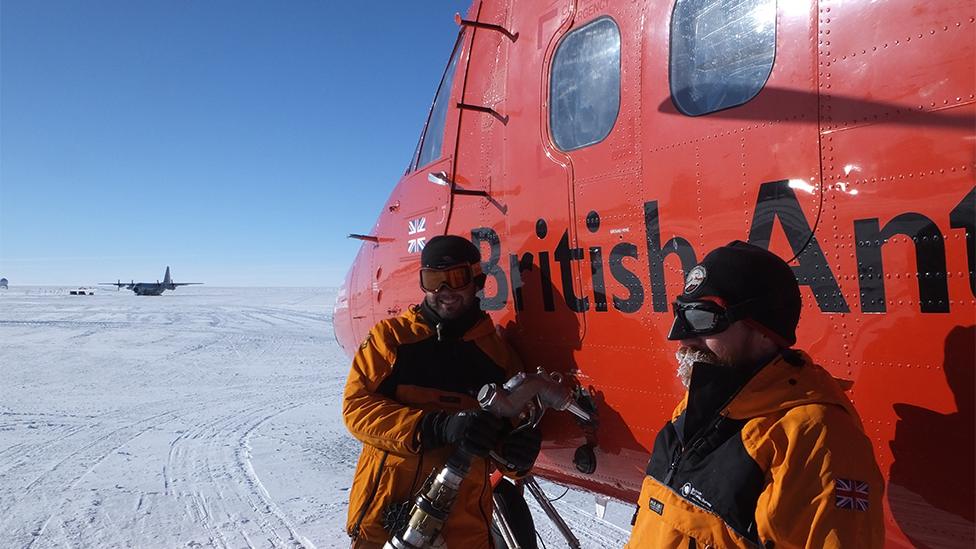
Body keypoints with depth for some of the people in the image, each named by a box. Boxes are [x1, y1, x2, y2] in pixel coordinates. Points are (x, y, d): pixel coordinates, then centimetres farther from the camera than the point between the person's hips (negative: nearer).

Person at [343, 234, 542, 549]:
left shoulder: (498, 351, 5)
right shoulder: (391, 336, -1)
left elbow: (517, 426, 7)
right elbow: (356, 405, -11)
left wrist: (518, 454, -17)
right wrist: (438, 426, -24)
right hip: (384, 514, -1)